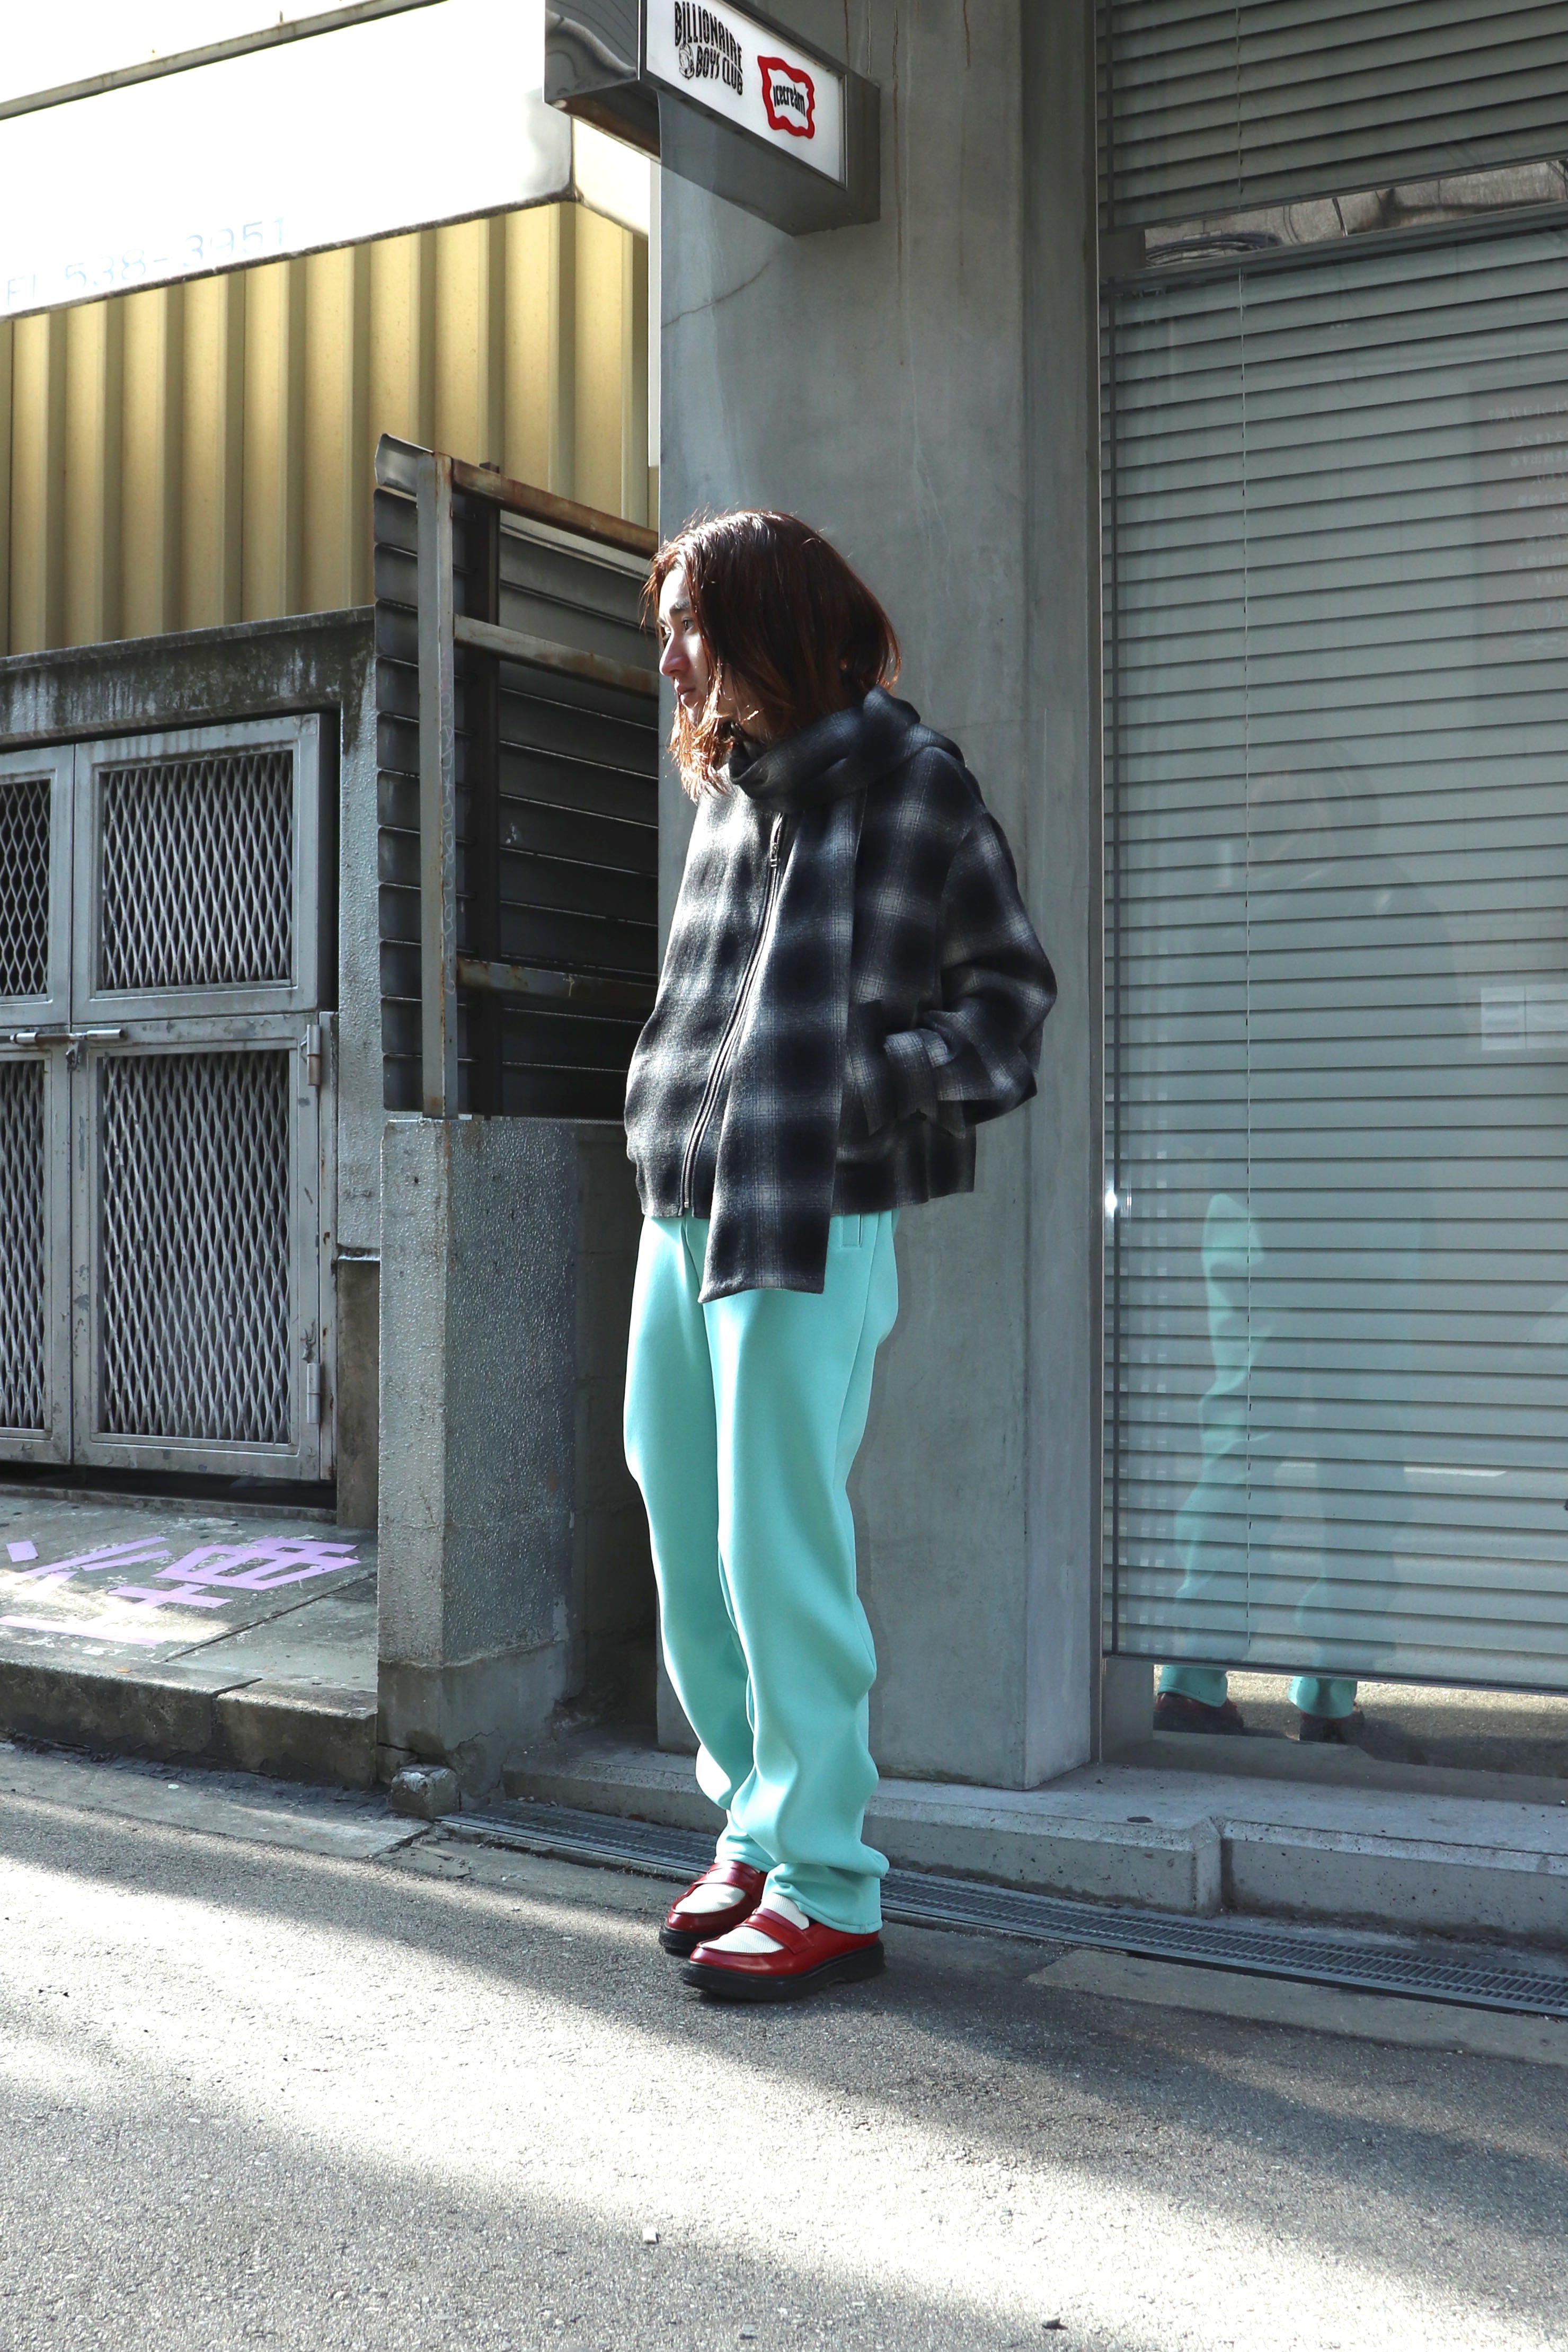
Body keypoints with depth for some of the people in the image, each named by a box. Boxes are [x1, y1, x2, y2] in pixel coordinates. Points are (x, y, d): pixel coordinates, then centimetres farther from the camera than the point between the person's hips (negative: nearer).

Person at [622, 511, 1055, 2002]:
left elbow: (1009, 987, -2)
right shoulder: (730, 789, 17)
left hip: (813, 1227, -7)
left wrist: (876, 1079, -12)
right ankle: (758, 1830, 26)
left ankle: (827, 1888, 6)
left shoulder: (910, 781, -4)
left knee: (781, 1559, -5)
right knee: (690, 1553, 11)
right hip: (683, 1215, 7)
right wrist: (676, 1106, 13)